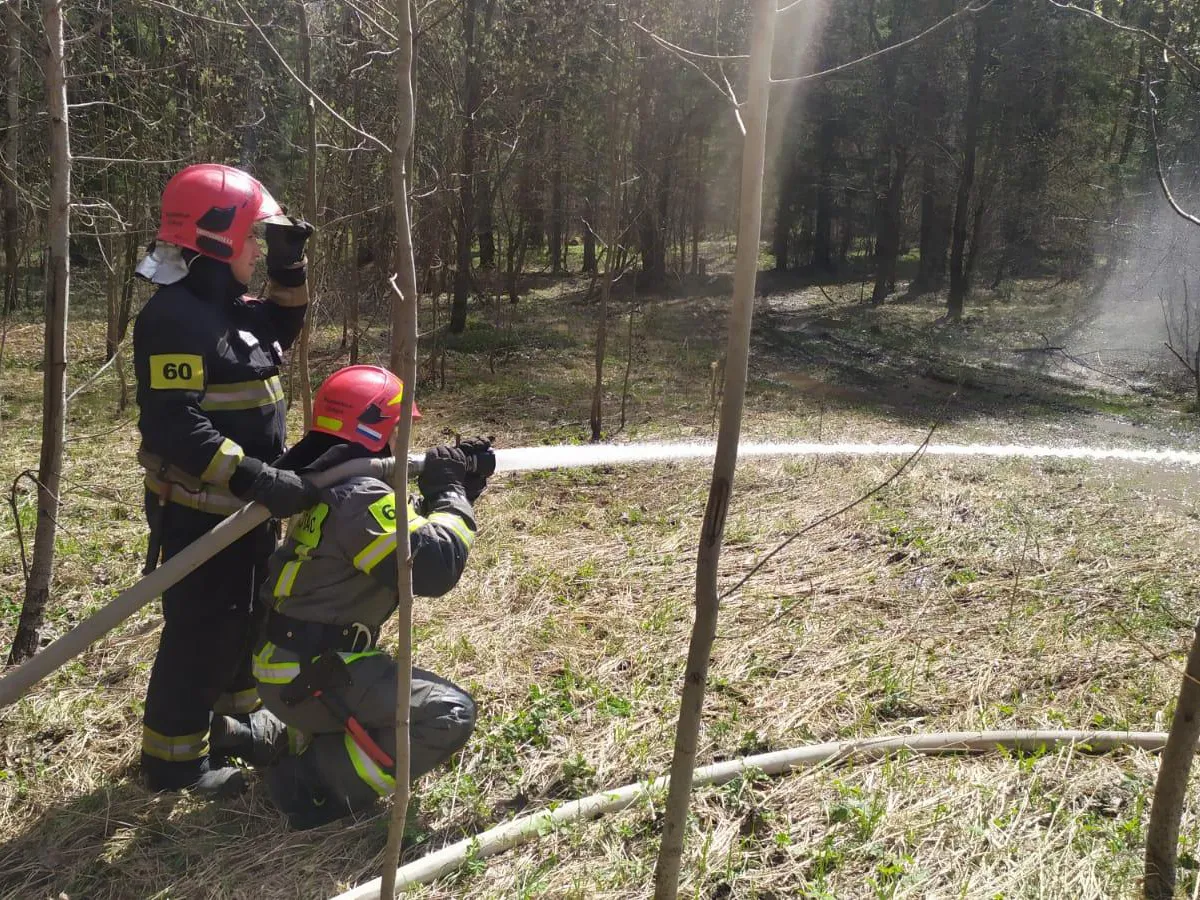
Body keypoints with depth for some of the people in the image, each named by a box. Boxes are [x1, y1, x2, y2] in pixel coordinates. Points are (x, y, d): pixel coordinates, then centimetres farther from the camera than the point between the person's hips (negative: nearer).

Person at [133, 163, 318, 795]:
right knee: (201, 631, 1)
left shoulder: (227, 305, 7)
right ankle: (174, 759, 17)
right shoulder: (174, 317, -23)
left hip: (243, 503, 10)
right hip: (200, 511, -10)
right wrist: (255, 478, -37)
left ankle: (236, 718, 41)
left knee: (250, 615, 22)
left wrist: (289, 271, 10)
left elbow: (278, 333, 26)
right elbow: (174, 427, -31)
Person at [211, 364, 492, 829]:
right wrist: (451, 494, -12)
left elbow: (407, 529, 21)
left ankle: (266, 739, 20)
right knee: (449, 715, -16)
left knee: (409, 699, 28)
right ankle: (316, 781, -11)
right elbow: (433, 568, -26)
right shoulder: (360, 497, -21)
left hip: (288, 665, 10)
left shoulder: (326, 482, 11)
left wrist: (457, 486, 9)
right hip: (312, 675, -10)